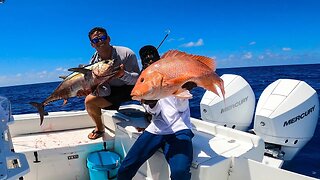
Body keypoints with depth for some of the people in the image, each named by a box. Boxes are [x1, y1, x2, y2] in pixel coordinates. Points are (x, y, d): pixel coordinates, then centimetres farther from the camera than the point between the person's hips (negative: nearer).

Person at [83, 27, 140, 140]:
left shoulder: (127, 54, -21)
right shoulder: (94, 62, -10)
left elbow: (138, 79, -20)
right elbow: (106, 91, -13)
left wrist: (123, 74, -40)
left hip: (130, 88, -3)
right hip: (112, 92, 3)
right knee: (89, 101, -14)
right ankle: (100, 128, 17)